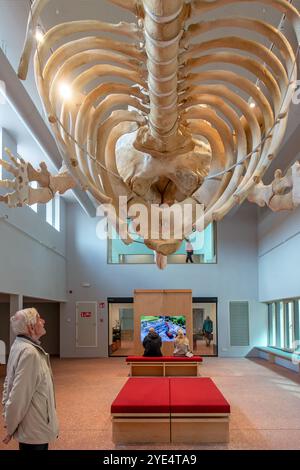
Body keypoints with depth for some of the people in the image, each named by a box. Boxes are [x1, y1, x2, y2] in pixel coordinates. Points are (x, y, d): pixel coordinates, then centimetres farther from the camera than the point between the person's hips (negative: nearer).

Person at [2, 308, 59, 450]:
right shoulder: (29, 352, -25)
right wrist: (10, 428, -15)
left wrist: (8, 416, 15)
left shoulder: (20, 346, 6)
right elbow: (19, 394, -26)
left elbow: (9, 384, 13)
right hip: (35, 430, -9)